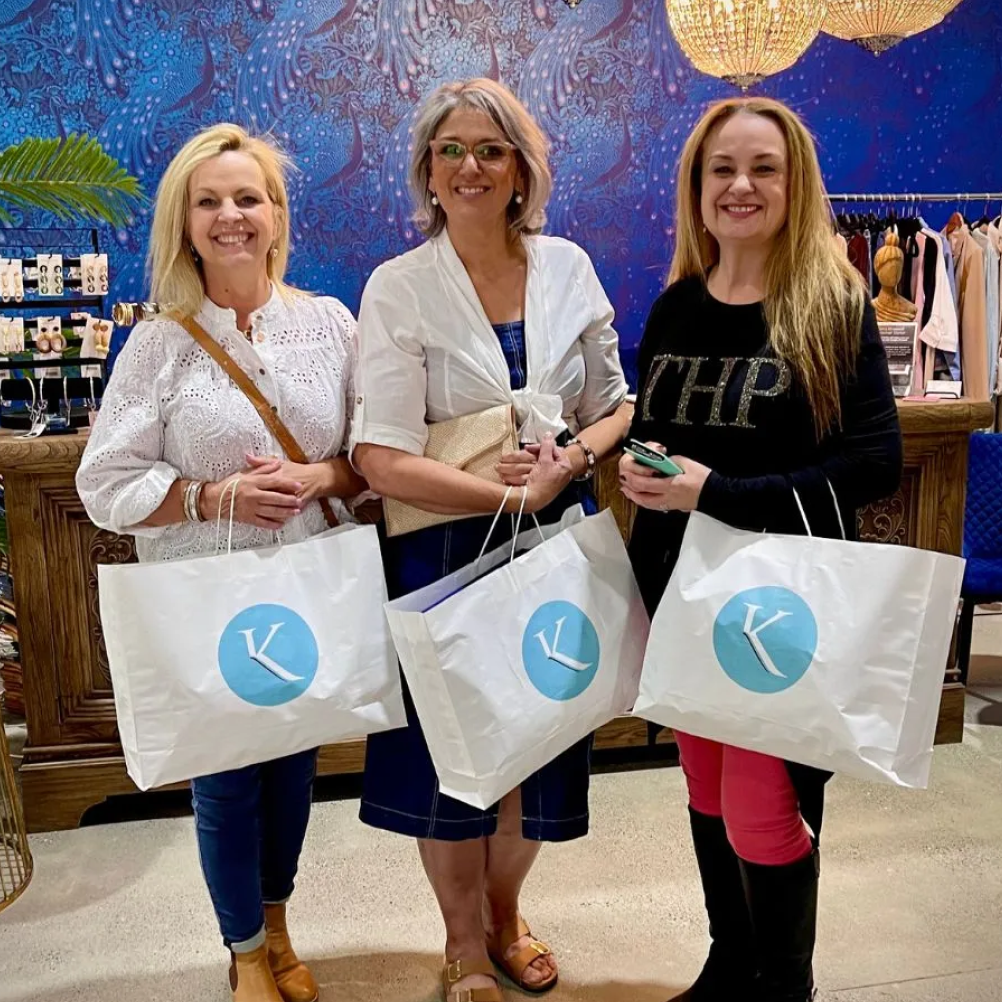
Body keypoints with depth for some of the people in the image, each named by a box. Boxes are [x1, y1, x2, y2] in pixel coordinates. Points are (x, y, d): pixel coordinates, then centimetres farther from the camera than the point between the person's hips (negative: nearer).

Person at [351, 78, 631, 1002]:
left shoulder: (567, 267, 2)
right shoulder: (398, 288, -9)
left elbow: (617, 405, 8)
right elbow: (382, 459, -16)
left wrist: (573, 456, -13)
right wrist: (514, 493, -20)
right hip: (446, 547, -3)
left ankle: (505, 915, 44)